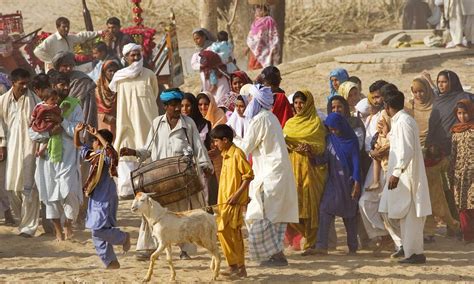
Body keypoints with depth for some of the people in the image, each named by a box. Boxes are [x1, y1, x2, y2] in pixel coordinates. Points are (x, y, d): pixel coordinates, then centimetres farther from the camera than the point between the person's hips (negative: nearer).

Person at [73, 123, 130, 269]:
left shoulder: (106, 156, -12)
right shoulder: (93, 155, 13)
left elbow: (109, 148, -36)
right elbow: (79, 145, 23)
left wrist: (97, 134, -30)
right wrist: (77, 132, 7)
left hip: (105, 200, -9)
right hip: (95, 200, 9)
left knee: (98, 230, -17)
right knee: (97, 234, 10)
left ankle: (124, 237, 5)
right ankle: (111, 262, 16)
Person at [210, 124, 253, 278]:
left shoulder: (237, 154, -13)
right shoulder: (225, 155, 15)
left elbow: (249, 175, -15)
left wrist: (237, 194, -20)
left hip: (235, 202, -9)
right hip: (225, 202, 9)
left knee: (224, 230, -13)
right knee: (234, 235, 9)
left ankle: (234, 266, -8)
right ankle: (240, 268, 12)